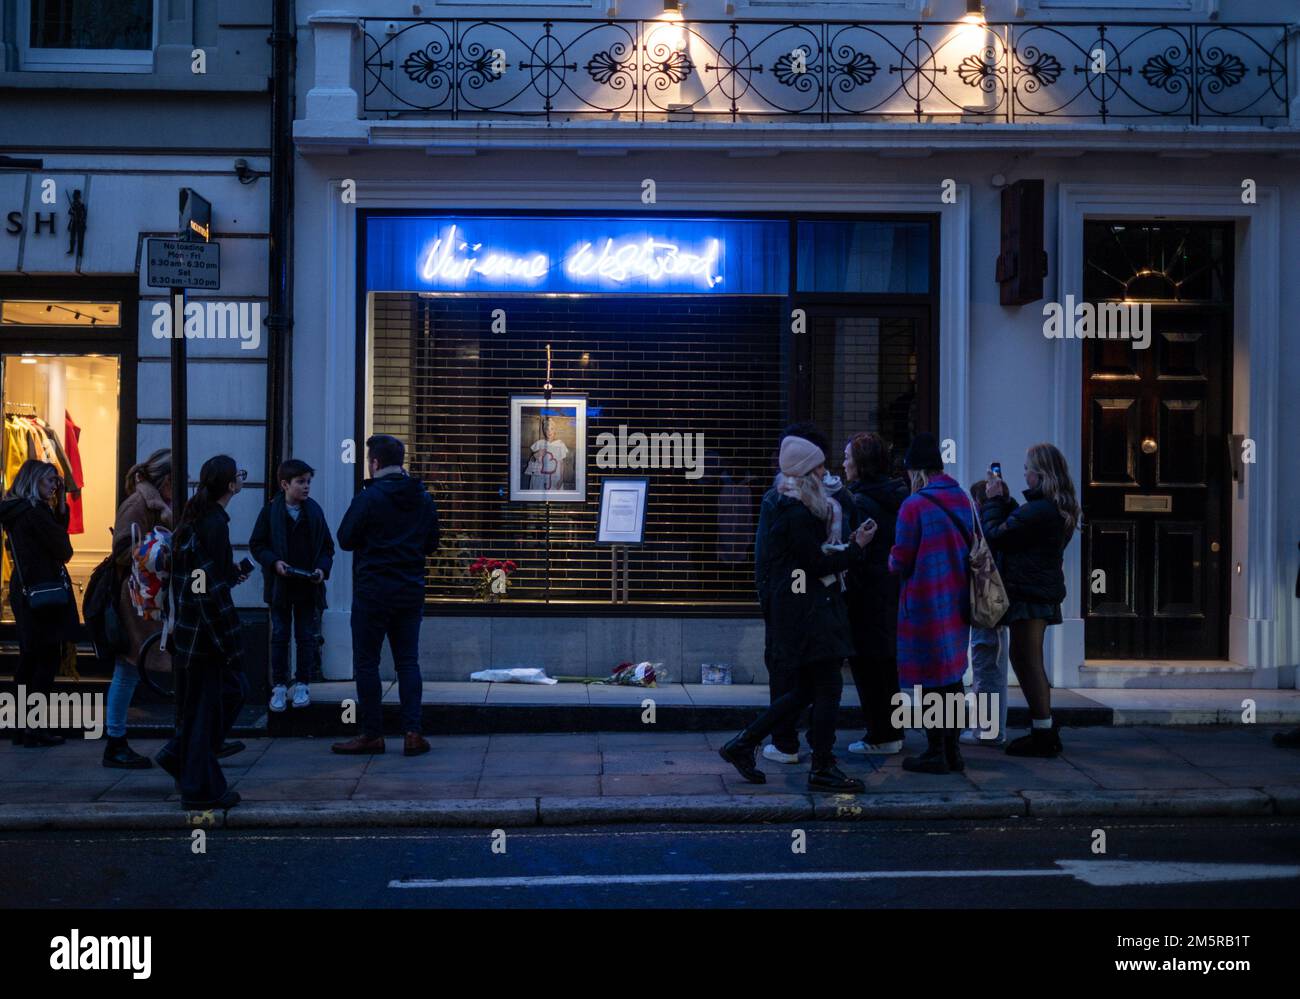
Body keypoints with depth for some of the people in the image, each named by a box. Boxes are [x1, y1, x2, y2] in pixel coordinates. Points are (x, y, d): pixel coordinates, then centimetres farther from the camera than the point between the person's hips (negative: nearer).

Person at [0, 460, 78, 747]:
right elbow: (64, 550, -12)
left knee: (29, 660, 15)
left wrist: (60, 504, 3)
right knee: (47, 661, -4)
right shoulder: (36, 512, -16)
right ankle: (34, 729, -3)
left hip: (24, 592, 9)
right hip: (45, 592, -9)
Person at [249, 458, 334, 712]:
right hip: (280, 585, -1)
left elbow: (327, 546, 7)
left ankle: (302, 684, 18)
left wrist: (322, 568, -9)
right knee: (279, 636, 5)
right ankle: (279, 686, 13)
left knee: (306, 636, 7)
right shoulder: (271, 511, -4)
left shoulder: (314, 511, 1)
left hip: (308, 586, 1)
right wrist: (274, 562, -15)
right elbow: (256, 544, 0)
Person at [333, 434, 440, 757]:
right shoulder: (424, 500, 6)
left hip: (373, 593, -5)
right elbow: (431, 546, 14)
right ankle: (412, 733, 2)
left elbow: (345, 540, -6)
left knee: (366, 663, 4)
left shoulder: (369, 497, -12)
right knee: (408, 661, 9)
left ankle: (372, 735, 6)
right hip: (411, 592, 5)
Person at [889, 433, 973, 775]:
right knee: (952, 676, 14)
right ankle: (952, 749, 20)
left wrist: (892, 560, 9)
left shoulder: (914, 505, -15)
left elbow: (900, 562, -13)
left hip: (925, 603, -6)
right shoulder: (964, 500, 6)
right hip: (958, 602, 7)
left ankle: (935, 753, 4)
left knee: (929, 680, 1)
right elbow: (973, 549, 13)